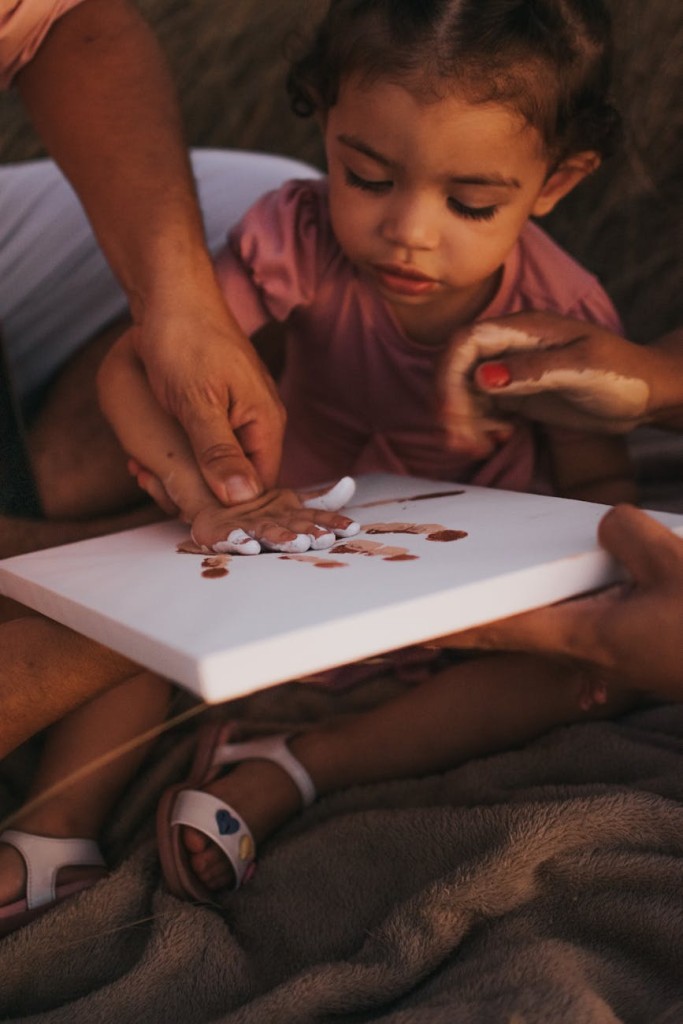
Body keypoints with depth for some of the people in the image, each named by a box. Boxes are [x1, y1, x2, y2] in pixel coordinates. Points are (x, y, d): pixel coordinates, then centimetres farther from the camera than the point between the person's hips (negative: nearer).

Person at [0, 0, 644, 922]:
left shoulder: (563, 314, -21)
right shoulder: (301, 239, -25)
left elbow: (597, 481, -8)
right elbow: (134, 366, -31)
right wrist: (205, 495, -50)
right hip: (294, 537, 1)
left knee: (599, 671, -25)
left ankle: (285, 774, -28)